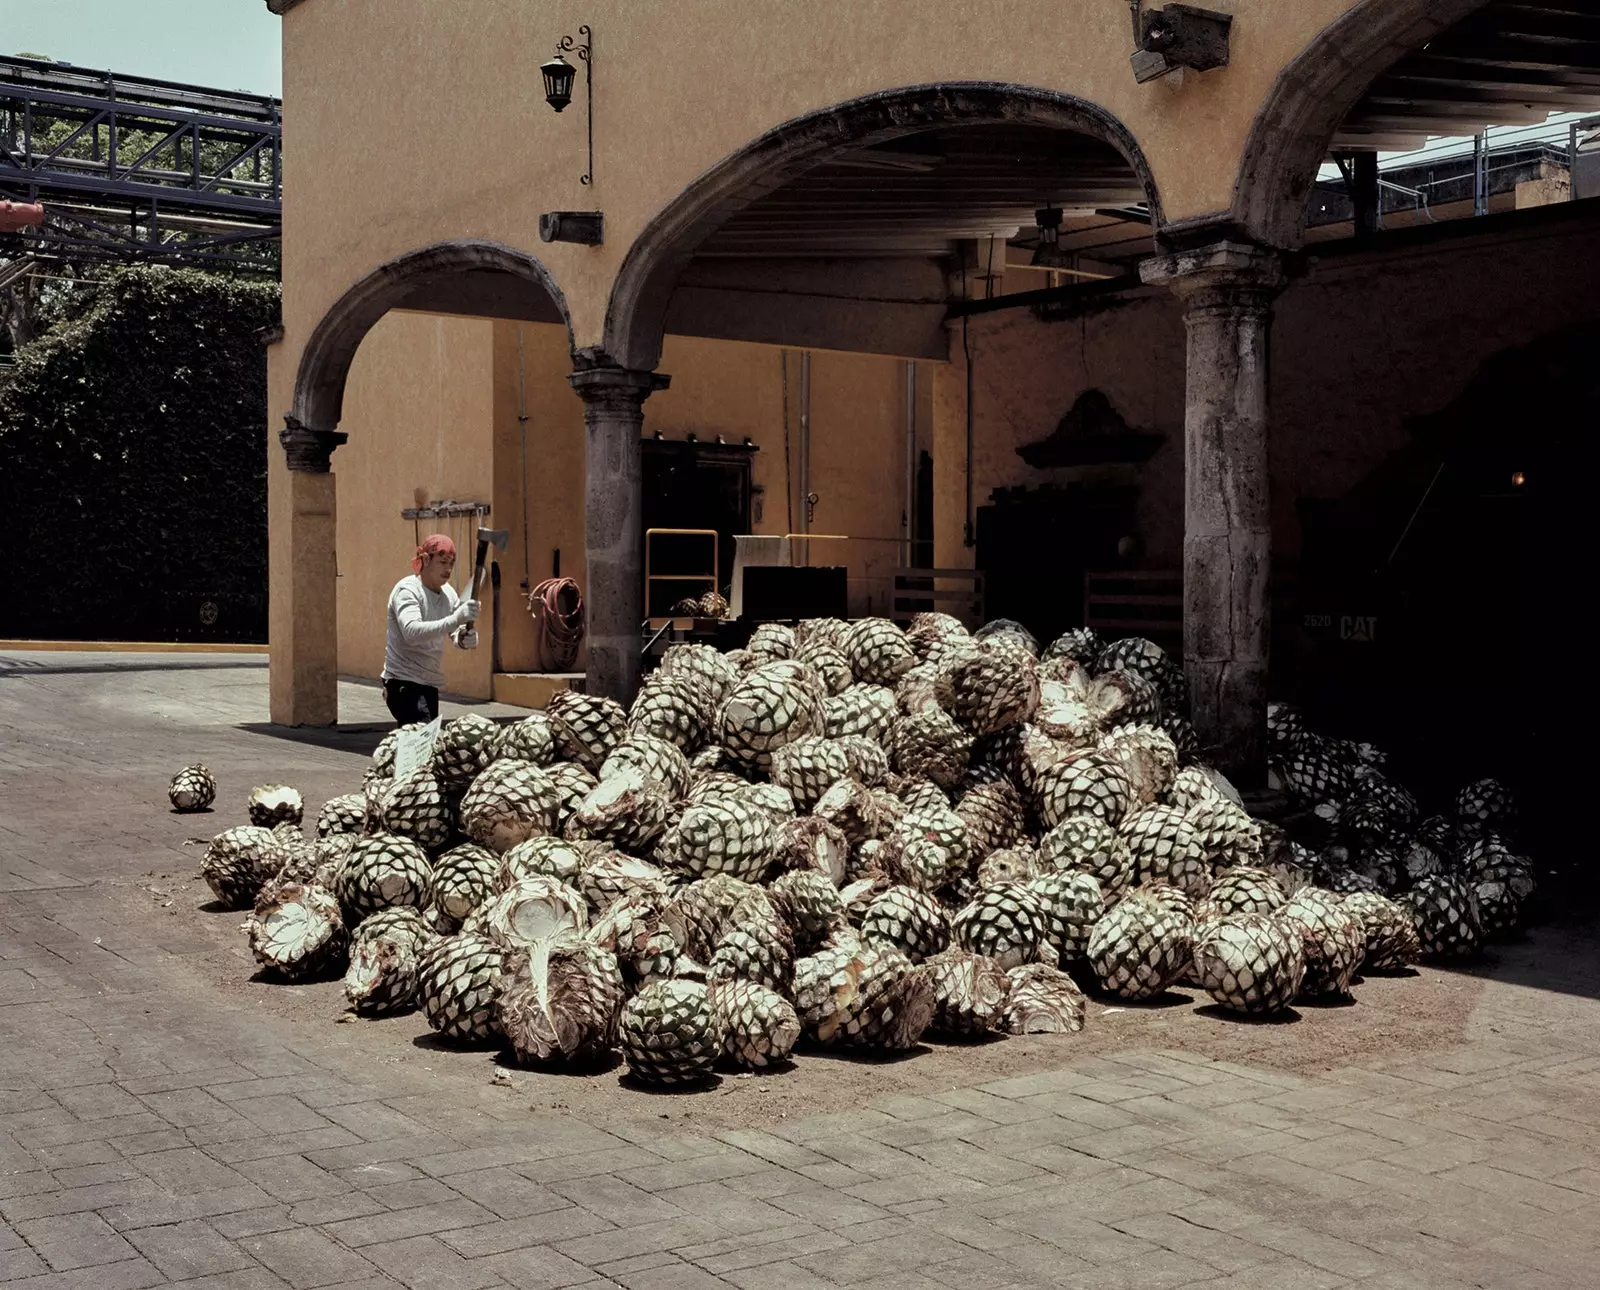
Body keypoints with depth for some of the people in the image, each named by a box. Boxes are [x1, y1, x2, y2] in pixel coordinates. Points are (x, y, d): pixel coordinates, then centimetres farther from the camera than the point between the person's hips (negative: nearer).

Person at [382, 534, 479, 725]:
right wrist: (456, 618, -41)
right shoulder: (407, 590, -14)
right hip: (403, 682, -8)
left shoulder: (449, 593, 9)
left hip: (430, 683, 8)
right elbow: (412, 632, -31)